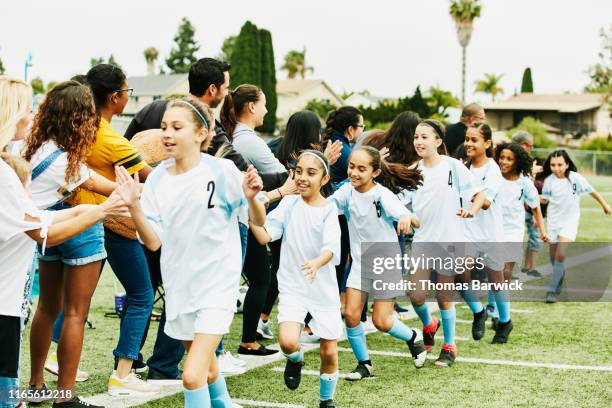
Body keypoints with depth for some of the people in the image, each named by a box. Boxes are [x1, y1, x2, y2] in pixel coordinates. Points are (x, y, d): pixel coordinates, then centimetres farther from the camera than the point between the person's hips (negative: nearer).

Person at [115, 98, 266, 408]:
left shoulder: (221, 170, -11)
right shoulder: (157, 179, 0)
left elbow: (259, 221, -4)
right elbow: (153, 242, -3)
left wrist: (251, 197, -25)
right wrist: (134, 206, -19)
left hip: (216, 286, -5)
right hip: (179, 287, 5)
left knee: (193, 376, -16)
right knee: (207, 371, 21)